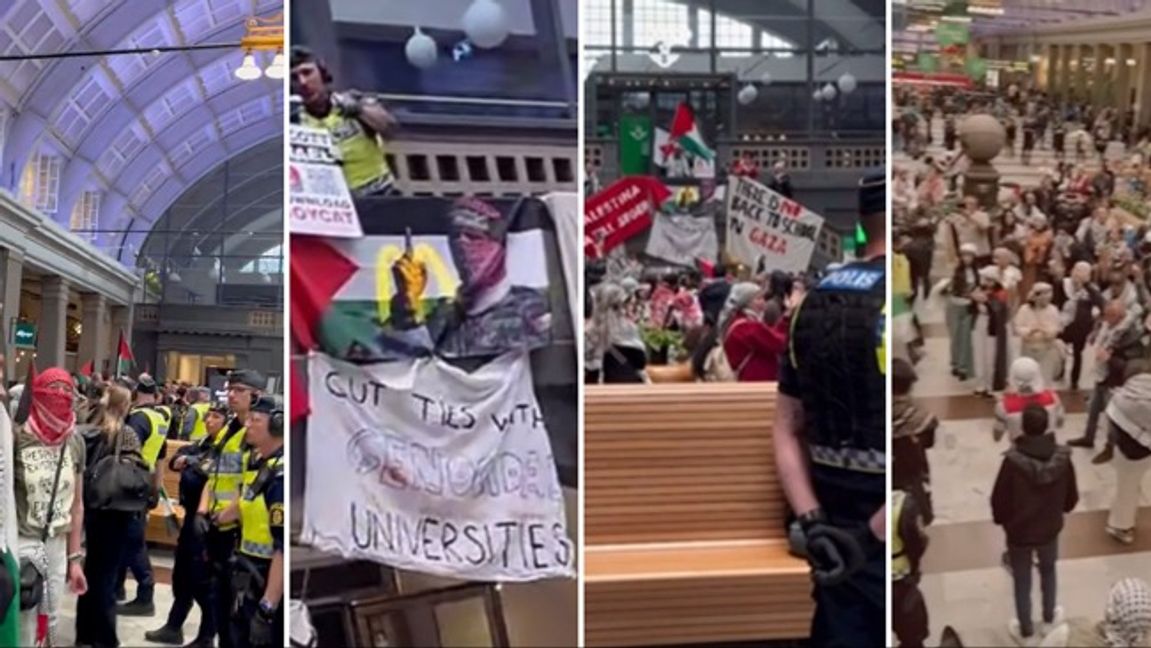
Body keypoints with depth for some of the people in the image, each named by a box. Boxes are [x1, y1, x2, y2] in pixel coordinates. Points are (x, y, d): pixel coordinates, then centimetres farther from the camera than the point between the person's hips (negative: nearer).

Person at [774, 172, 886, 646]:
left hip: (837, 532, 7)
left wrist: (813, 523, 5)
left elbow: (787, 429, 9)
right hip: (879, 532, -7)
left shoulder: (814, 302, 6)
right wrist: (873, 534, -17)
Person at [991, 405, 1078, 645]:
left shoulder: (1013, 460, -29)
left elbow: (999, 499, -18)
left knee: (1022, 581, 18)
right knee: (1048, 571, 30)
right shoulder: (1062, 457, -19)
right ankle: (1050, 617, 48)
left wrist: (1002, 520, 4)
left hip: (1019, 531, -3)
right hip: (1050, 529, 3)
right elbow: (1072, 497, -4)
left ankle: (1025, 630, 34)